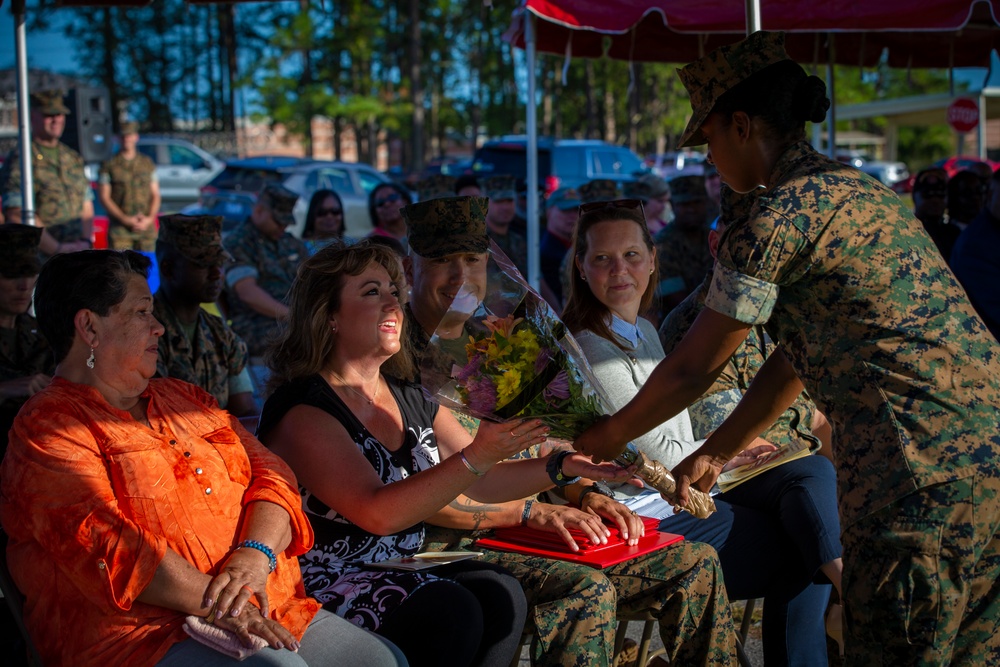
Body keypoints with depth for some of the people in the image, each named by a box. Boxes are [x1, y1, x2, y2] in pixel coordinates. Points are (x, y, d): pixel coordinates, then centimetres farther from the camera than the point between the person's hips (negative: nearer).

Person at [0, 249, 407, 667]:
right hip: (146, 631, -7)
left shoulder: (182, 398, 23)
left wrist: (256, 554, -9)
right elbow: (101, 542, -15)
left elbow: (269, 475, 14)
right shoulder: (48, 426, -1)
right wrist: (218, 607, -21)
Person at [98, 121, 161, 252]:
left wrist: (149, 219, -4)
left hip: (146, 227, 3)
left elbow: (155, 195, 14)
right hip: (120, 229, -3)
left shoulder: (148, 164, 15)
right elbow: (104, 197, 0)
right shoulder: (109, 165, 5)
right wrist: (125, 219, -10)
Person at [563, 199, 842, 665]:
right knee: (797, 554, -12)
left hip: (684, 489, 9)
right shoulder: (587, 349, -17)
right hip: (644, 517, -9)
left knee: (814, 471, -9)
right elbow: (657, 454, -16)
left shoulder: (644, 331, 14)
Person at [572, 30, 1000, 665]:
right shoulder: (860, 191, 19)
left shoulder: (777, 220, -11)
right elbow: (797, 357, 25)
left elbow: (691, 371, -2)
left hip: (927, 473, -9)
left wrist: (605, 439, 15)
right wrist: (715, 454, 30)